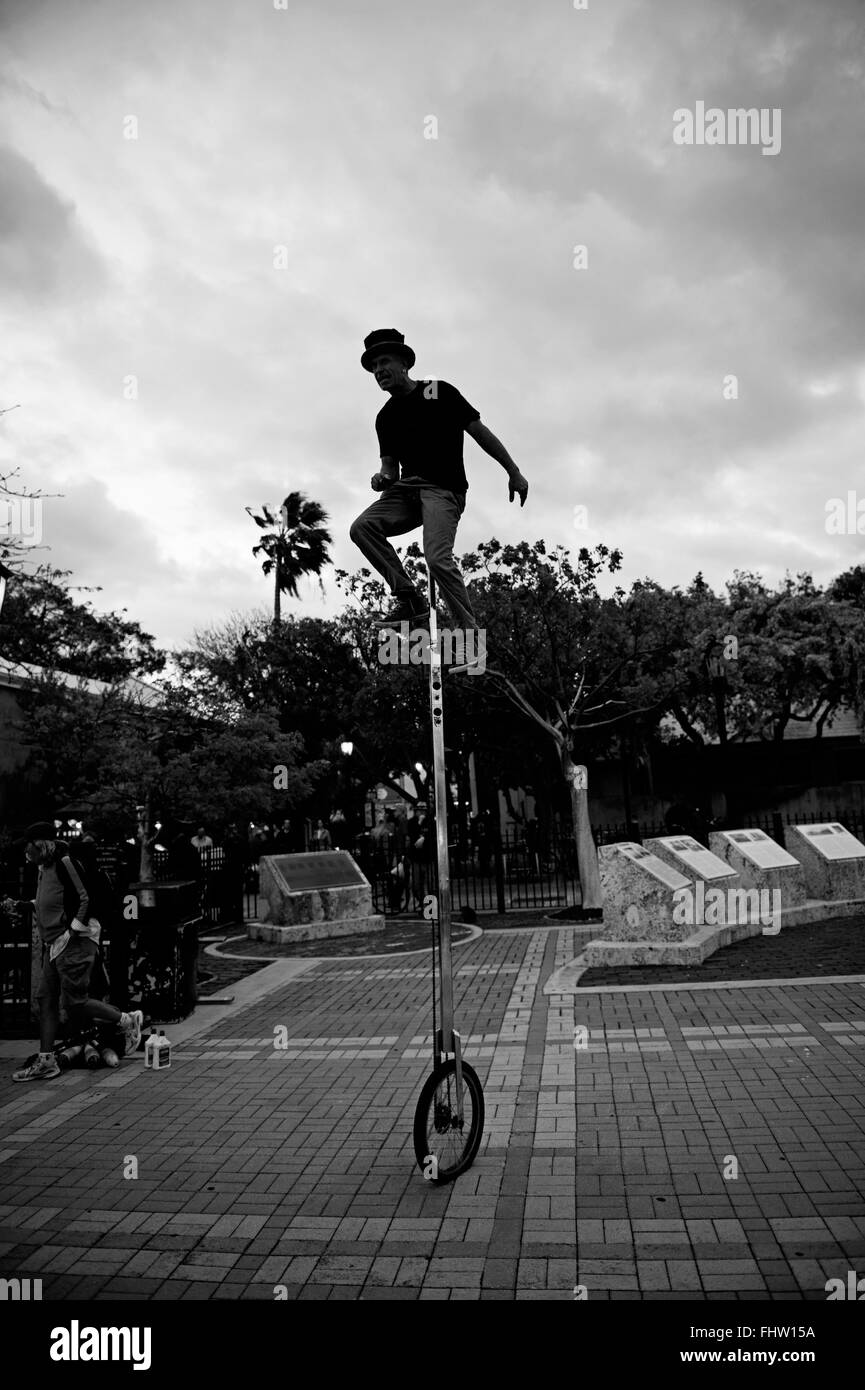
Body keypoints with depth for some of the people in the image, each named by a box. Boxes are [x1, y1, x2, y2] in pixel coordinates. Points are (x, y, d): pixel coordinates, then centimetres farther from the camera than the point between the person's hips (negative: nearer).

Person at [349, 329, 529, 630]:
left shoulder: (438, 392, 2)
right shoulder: (385, 418, 16)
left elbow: (479, 432, 3)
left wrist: (514, 473, 0)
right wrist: (383, 478, -8)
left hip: (444, 489, -5)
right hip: (407, 489, 6)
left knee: (438, 558, -26)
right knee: (362, 527, -18)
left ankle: (471, 631, -15)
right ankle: (408, 597, -13)